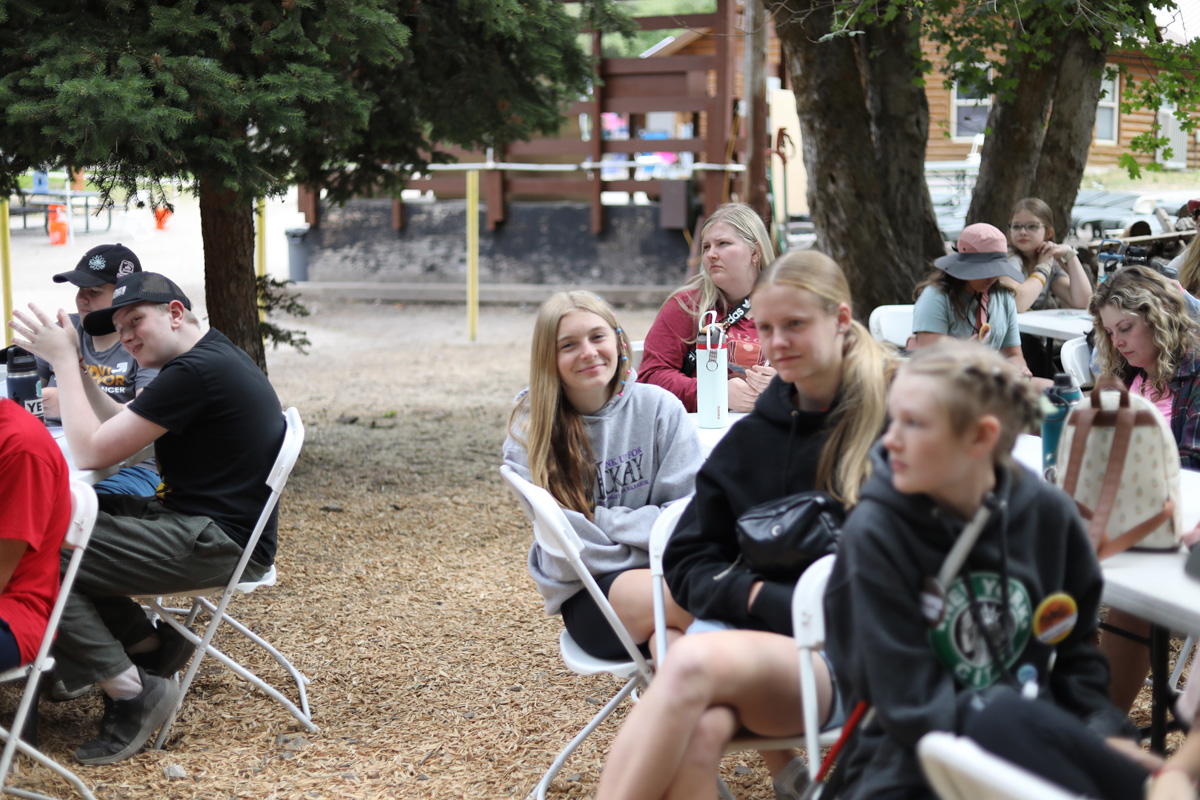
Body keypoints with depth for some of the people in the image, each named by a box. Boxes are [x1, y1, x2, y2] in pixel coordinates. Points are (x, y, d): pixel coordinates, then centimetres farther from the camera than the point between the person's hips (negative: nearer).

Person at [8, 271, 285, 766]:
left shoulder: (195, 370, -18)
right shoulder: (213, 356, 14)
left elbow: (92, 452, -16)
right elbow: (112, 425, 19)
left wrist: (63, 360, -9)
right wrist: (69, 358, 10)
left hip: (218, 544, -11)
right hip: (198, 521, 11)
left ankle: (130, 691, -9)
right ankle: (149, 646, 11)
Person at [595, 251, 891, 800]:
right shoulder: (750, 439, 17)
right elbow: (687, 561, 15)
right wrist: (762, 597, -5)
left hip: (843, 658, -3)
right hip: (745, 630, 3)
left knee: (694, 662, -35)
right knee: (698, 732, -35)